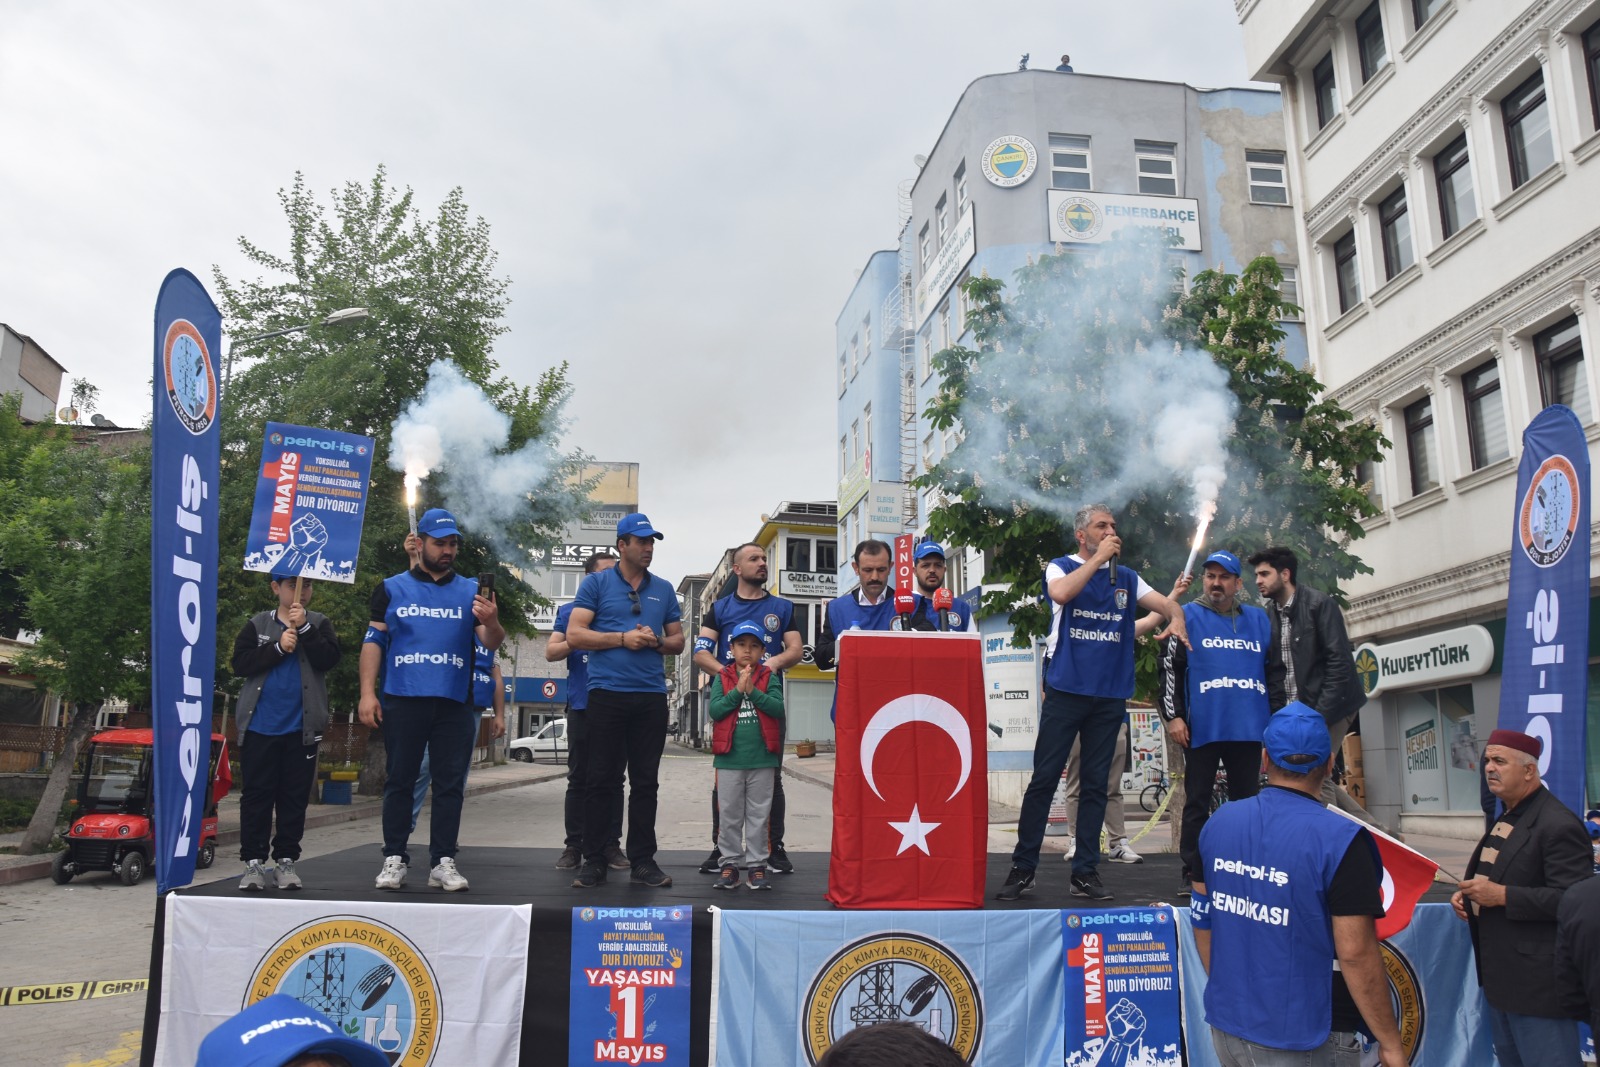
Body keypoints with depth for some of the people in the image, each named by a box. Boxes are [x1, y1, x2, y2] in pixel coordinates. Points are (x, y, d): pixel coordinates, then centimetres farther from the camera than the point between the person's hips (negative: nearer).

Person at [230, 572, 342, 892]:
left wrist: (304, 628, -17)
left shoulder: (319, 624, 5)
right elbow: (241, 663, -5)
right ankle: (253, 862, 10)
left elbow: (328, 659, -10)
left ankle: (286, 860, 14)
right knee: (257, 795, 3)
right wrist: (278, 647, -15)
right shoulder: (258, 624, 6)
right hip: (259, 725, 0)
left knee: (295, 797, 6)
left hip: (301, 728, 0)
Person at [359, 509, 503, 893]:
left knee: (450, 784, 2)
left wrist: (492, 622, -22)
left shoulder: (470, 591, 10)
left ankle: (443, 861, 8)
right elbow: (373, 642, 6)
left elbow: (491, 644, 1)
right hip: (402, 700, -1)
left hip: (454, 703, 1)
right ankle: (394, 858, 12)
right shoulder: (392, 588, 9)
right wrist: (367, 693, -5)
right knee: (400, 781, 4)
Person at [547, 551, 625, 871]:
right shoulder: (570, 611, 9)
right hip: (582, 704, -1)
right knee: (579, 779, 3)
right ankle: (574, 846, 9)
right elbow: (551, 652, 2)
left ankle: (611, 845, 9)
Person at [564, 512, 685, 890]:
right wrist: (622, 638, -12)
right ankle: (593, 859, 10)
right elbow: (574, 635, -3)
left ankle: (642, 859, 14)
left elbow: (678, 641, 17)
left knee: (646, 781, 6)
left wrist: (657, 641, -5)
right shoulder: (596, 583, 4)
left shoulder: (663, 589, 14)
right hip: (607, 693, -3)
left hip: (651, 695, 3)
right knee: (601, 779, 1)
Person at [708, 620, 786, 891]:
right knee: (730, 815, 9)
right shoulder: (722, 678, 3)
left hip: (762, 759, 0)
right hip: (729, 759, 0)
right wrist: (737, 690, -16)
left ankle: (756, 865, 16)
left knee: (758, 815, 7)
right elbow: (714, 710, -8)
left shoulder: (769, 678, 2)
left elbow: (778, 707, -10)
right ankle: (729, 863, 19)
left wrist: (753, 691, -19)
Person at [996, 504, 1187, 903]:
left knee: (1096, 784, 7)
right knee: (1044, 779, -2)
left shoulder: (1126, 578, 14)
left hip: (1110, 696, 4)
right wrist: (1098, 558, -14)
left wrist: (1176, 619, -14)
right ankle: (1022, 868, 5)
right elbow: (1061, 592, -20)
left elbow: (1168, 604, 9)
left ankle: (1085, 872, 15)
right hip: (1065, 691, -4)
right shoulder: (1062, 567, 3)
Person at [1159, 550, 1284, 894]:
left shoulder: (1259, 619, 14)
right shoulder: (1187, 616, 3)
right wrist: (1173, 715, -8)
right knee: (1197, 803, 3)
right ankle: (1193, 874, 9)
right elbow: (1169, 668, -1)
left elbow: (1274, 671, 18)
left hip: (1248, 729, 3)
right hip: (1202, 727, -3)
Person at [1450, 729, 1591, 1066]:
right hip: (1500, 976, 10)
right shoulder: (1507, 818, 13)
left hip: (1537, 984, -10)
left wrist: (1502, 896, -25)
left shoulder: (1558, 825, -18)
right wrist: (1468, 894, 7)